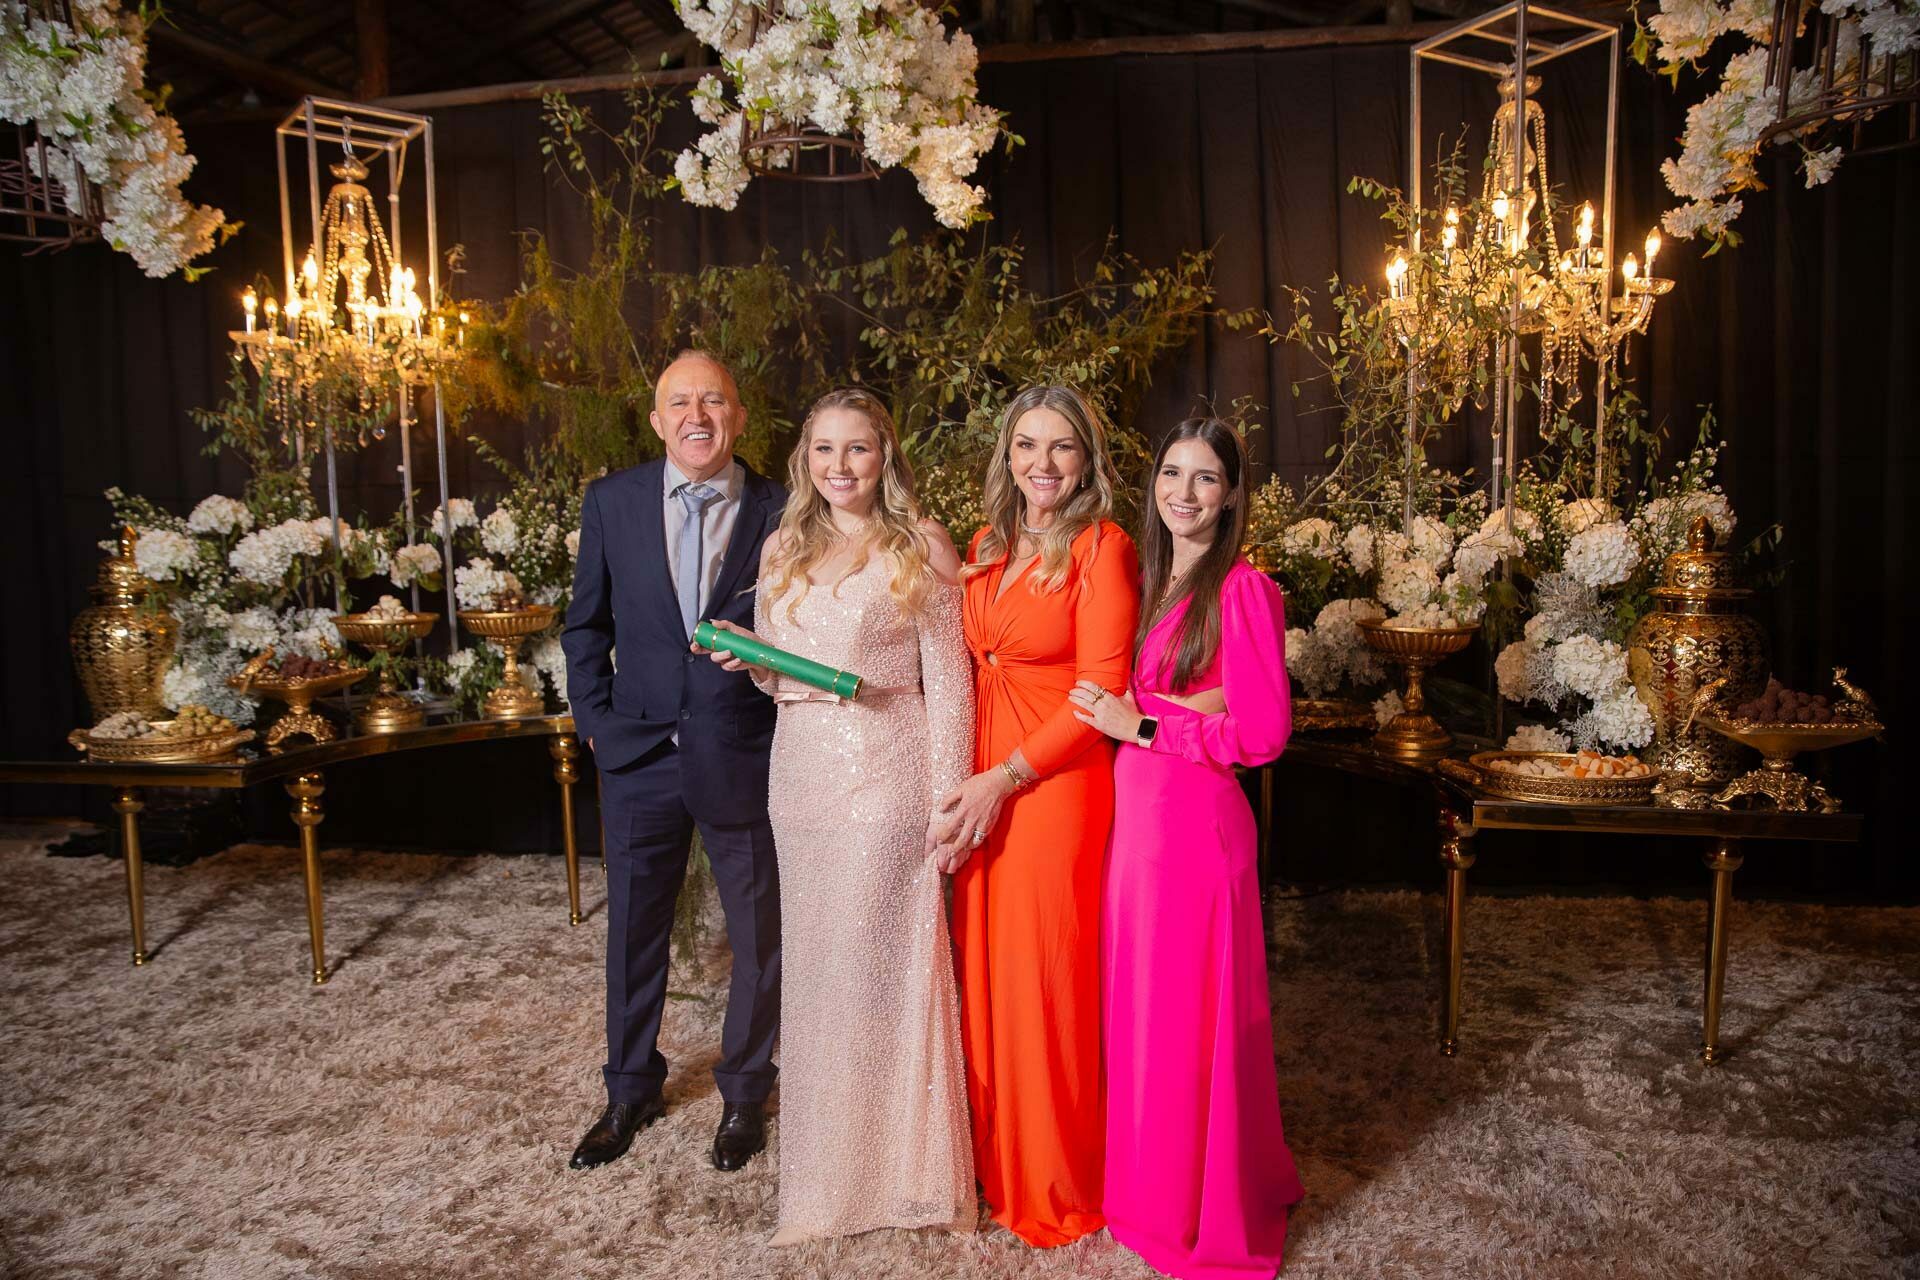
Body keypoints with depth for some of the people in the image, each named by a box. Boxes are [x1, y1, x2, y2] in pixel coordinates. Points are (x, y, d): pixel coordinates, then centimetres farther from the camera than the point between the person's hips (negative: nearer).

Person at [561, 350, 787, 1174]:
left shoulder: (782, 512, -6)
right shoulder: (611, 502, 1)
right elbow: (587, 624, 8)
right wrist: (593, 721, 2)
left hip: (744, 760, -2)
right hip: (639, 756, 2)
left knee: (758, 934, 12)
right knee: (633, 931, 16)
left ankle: (744, 1091, 35)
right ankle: (630, 1091, 39)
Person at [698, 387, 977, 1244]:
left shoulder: (921, 549, -3)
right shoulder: (783, 552, 11)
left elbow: (949, 683, -6)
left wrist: (950, 801, -11)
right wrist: (748, 661, -3)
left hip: (887, 780, -5)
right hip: (802, 778, 5)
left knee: (886, 964, 2)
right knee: (814, 968, 12)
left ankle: (903, 1166, 22)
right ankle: (825, 1162, 30)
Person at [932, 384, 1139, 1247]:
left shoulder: (1101, 548, -9)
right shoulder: (988, 547, 12)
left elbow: (1102, 693, -14)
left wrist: (1006, 777, -16)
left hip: (1055, 786, -6)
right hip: (981, 785, 6)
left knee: (1044, 975, 4)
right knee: (984, 971, 14)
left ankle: (1059, 1189, 27)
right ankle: (999, 1164, 35)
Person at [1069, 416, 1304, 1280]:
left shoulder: (1243, 590, -12)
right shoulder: (1149, 581, 11)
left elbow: (1263, 732, -15)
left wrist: (1143, 725, -14)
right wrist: (1117, 716, 1)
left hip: (1195, 822, -7)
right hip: (1134, 817, 7)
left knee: (1191, 1018, 5)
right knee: (1136, 1007, 16)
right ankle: (1149, 1187, 37)